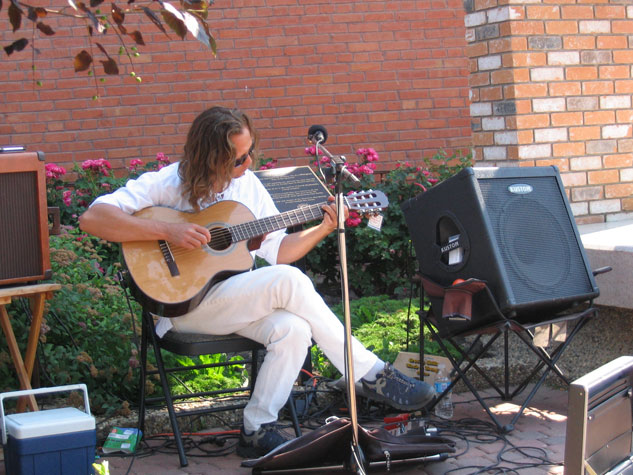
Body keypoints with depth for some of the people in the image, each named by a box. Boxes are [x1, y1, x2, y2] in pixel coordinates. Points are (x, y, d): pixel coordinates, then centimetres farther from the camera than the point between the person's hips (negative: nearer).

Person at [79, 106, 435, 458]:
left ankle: (257, 430, -11)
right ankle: (373, 375, -16)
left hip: (236, 301, 6)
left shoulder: (247, 183, 9)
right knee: (288, 281, -27)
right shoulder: (168, 184, -10)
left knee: (293, 329, -27)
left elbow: (277, 250, 11)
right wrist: (167, 232, -28)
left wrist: (322, 230, -5)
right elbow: (92, 218, -20)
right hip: (182, 305, -6)